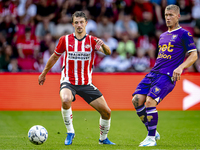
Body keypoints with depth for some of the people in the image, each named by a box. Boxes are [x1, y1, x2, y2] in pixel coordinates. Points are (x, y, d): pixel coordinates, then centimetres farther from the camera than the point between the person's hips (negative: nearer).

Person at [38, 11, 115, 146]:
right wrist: (44, 74, 22)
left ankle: (103, 138, 24)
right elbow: (55, 57, 14)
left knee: (106, 112, -3)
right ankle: (70, 133, -14)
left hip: (86, 83, 2)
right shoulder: (65, 40, -1)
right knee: (66, 100, -36)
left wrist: (103, 45, -41)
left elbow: (108, 52, -19)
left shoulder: (92, 41, -2)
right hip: (68, 82, -2)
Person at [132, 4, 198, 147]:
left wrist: (180, 67, -18)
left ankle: (151, 138, -9)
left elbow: (194, 55, -4)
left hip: (167, 75, -7)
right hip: (153, 73, 8)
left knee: (150, 101, -22)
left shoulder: (184, 34, 0)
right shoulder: (163, 36, 22)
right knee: (137, 100, -7)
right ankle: (153, 133, 8)